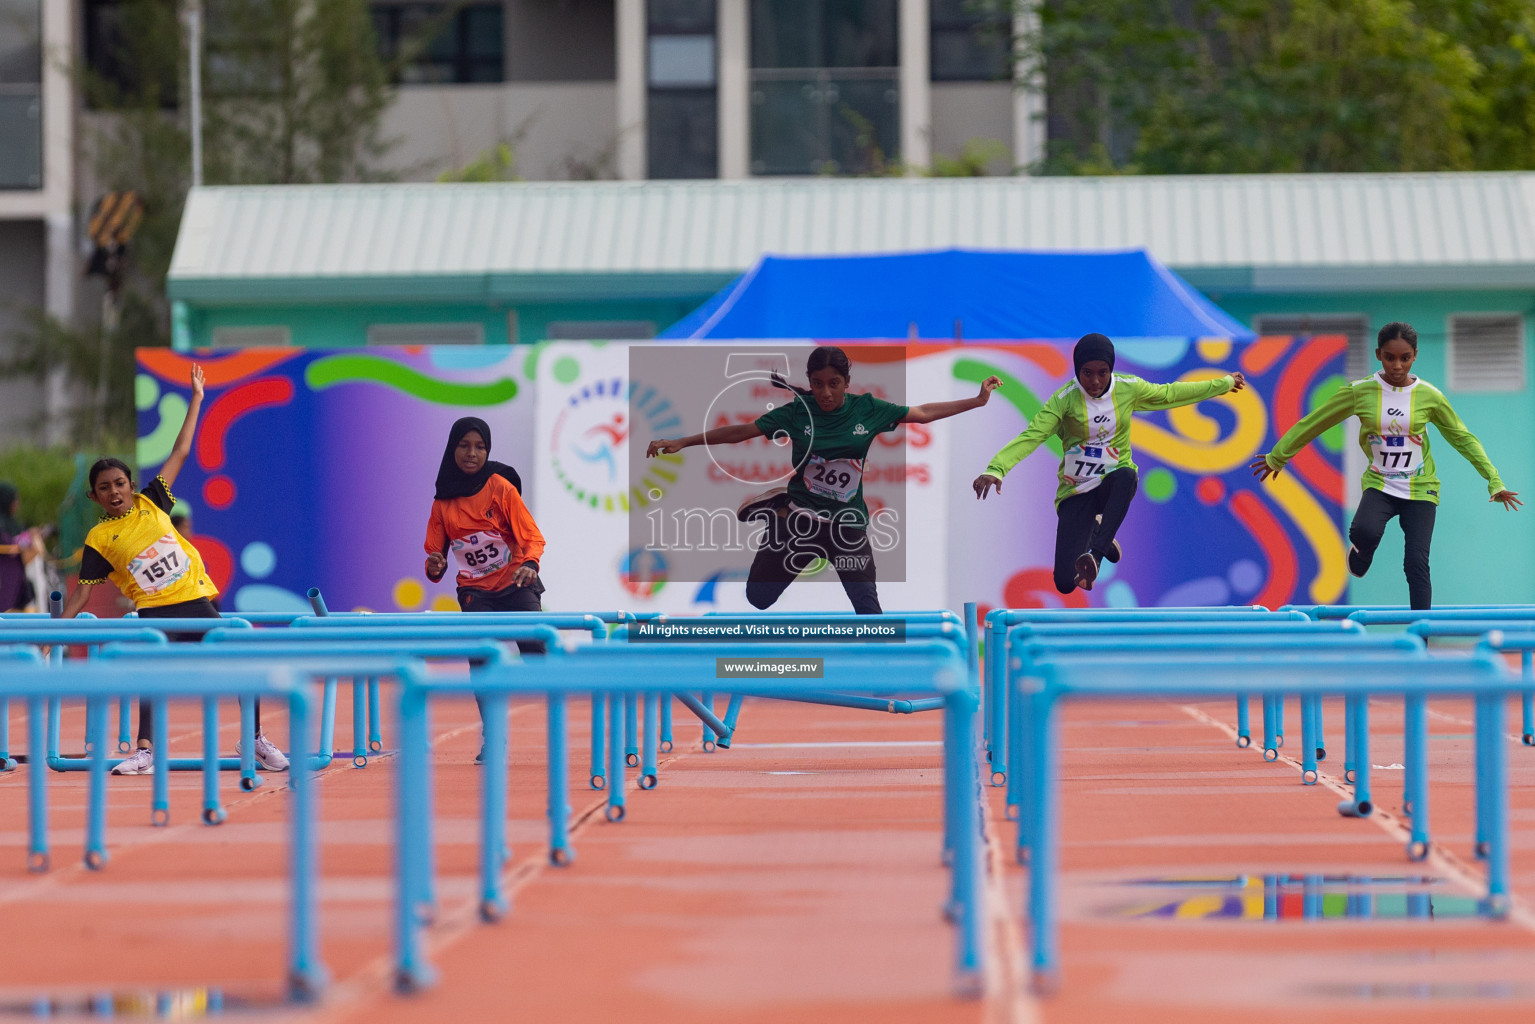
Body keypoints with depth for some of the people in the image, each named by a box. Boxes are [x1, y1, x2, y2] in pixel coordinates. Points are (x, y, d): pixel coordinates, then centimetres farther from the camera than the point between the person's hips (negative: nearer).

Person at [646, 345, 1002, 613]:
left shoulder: (867, 409, -6)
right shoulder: (796, 412, -10)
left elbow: (922, 414, 1)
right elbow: (741, 431, -10)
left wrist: (977, 401, 1)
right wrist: (681, 443, -14)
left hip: (848, 524, 0)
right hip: (799, 518, 0)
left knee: (867, 606, -5)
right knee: (757, 597, 10)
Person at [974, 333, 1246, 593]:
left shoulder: (1128, 388, -3)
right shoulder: (1064, 399, -13)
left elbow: (1169, 394, 15)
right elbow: (1031, 437, -22)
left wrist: (1222, 383, 23)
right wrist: (996, 469, -38)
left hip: (1113, 483, 1)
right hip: (1076, 492, -1)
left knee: (1126, 476, -39)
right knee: (1066, 583, -12)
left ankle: (1094, 555, -38)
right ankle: (1094, 533, 23)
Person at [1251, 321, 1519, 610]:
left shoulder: (1430, 396, -6)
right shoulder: (1360, 392, -7)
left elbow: (1463, 438, 3)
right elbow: (1314, 423, 3)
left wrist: (1494, 481, 0)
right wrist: (1277, 457, 10)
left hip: (1420, 489, 0)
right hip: (1379, 485, 0)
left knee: (1416, 564, -12)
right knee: (1365, 532, -31)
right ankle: (1362, 551, 5)